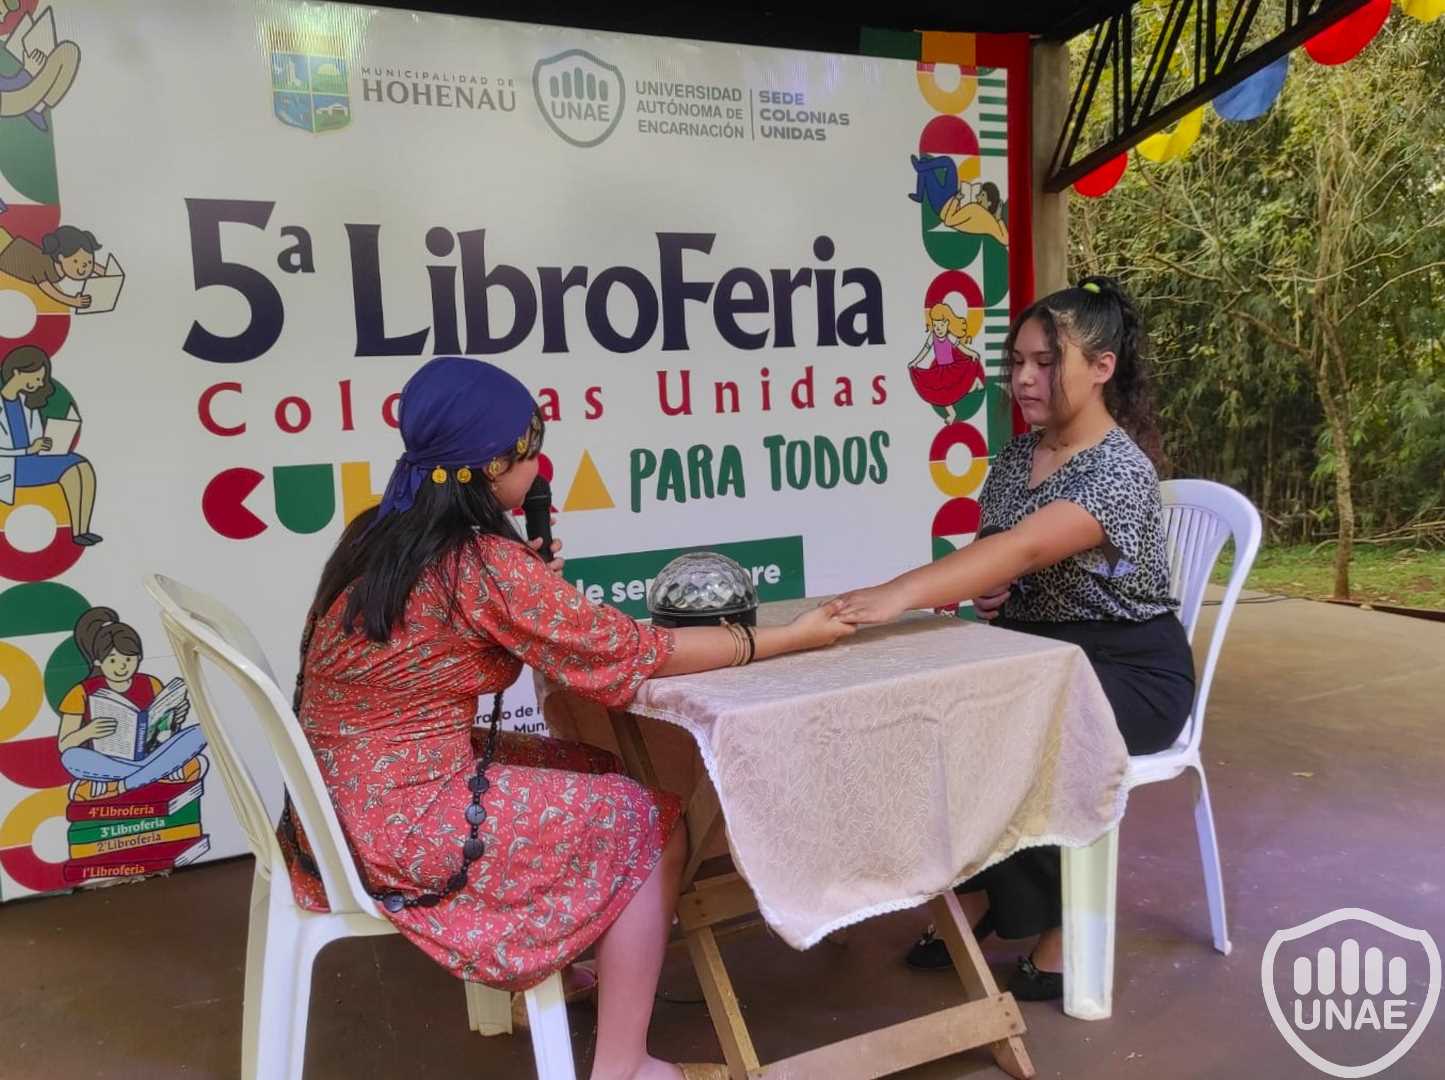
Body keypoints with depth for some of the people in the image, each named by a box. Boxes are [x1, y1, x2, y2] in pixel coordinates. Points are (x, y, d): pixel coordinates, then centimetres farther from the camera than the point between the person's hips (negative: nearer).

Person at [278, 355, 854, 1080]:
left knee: (600, 771, 20)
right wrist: (791, 637, -8)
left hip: (352, 800, 9)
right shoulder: (485, 564, -23)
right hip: (403, 823, -9)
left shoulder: (380, 536, 3)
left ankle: (541, 972, 35)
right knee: (650, 820, 3)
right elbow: (633, 653, -17)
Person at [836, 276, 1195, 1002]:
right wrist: (985, 592, -9)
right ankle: (973, 897, 0)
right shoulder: (1014, 457, 4)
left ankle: (1062, 928, -6)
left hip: (1129, 672, -7)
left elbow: (1025, 548, -38)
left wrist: (901, 594, -51)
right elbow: (996, 557, 16)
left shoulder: (1120, 470, -22)